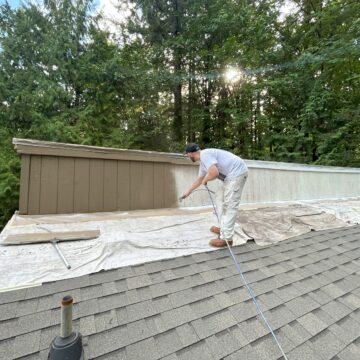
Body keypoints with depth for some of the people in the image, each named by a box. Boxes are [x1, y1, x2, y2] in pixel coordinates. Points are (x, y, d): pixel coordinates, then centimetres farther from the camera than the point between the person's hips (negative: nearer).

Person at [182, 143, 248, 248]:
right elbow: (199, 179, 28)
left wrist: (205, 180, -7)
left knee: (230, 206, -10)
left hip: (237, 173, -11)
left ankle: (226, 238, -4)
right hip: (232, 175, 11)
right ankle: (223, 228, 30)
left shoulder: (205, 154, -15)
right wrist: (188, 192, 37)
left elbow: (214, 173, -30)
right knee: (224, 202, 18)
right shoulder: (203, 160, 17)